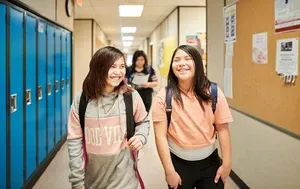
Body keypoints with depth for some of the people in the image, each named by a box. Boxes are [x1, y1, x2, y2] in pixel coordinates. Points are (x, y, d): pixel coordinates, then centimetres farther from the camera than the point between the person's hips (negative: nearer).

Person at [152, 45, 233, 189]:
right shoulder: (163, 97, -12)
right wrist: (169, 171, -11)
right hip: (178, 163, -1)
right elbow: (161, 136, -11)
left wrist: (226, 163, -1)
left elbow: (223, 129, -2)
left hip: (209, 161, 2)